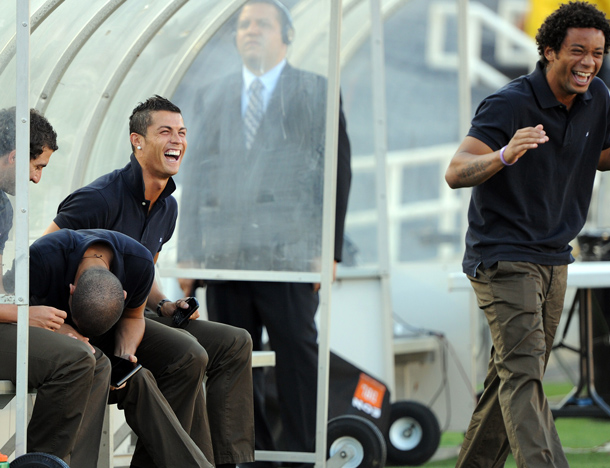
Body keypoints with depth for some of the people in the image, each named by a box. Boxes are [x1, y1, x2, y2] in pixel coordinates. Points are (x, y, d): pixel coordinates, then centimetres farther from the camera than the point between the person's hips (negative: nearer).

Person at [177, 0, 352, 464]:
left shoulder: (317, 93, 7)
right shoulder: (211, 97, 18)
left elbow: (337, 172, 2)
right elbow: (196, 174, 14)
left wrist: (330, 250, -6)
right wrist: (189, 251, 5)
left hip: (289, 248, -4)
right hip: (225, 249, 4)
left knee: (297, 357, -5)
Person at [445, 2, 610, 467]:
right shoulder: (510, 104, -17)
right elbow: (456, 172, -24)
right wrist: (506, 154, -43)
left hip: (553, 259, 7)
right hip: (503, 257, -7)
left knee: (512, 377, 11)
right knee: (523, 373, -18)